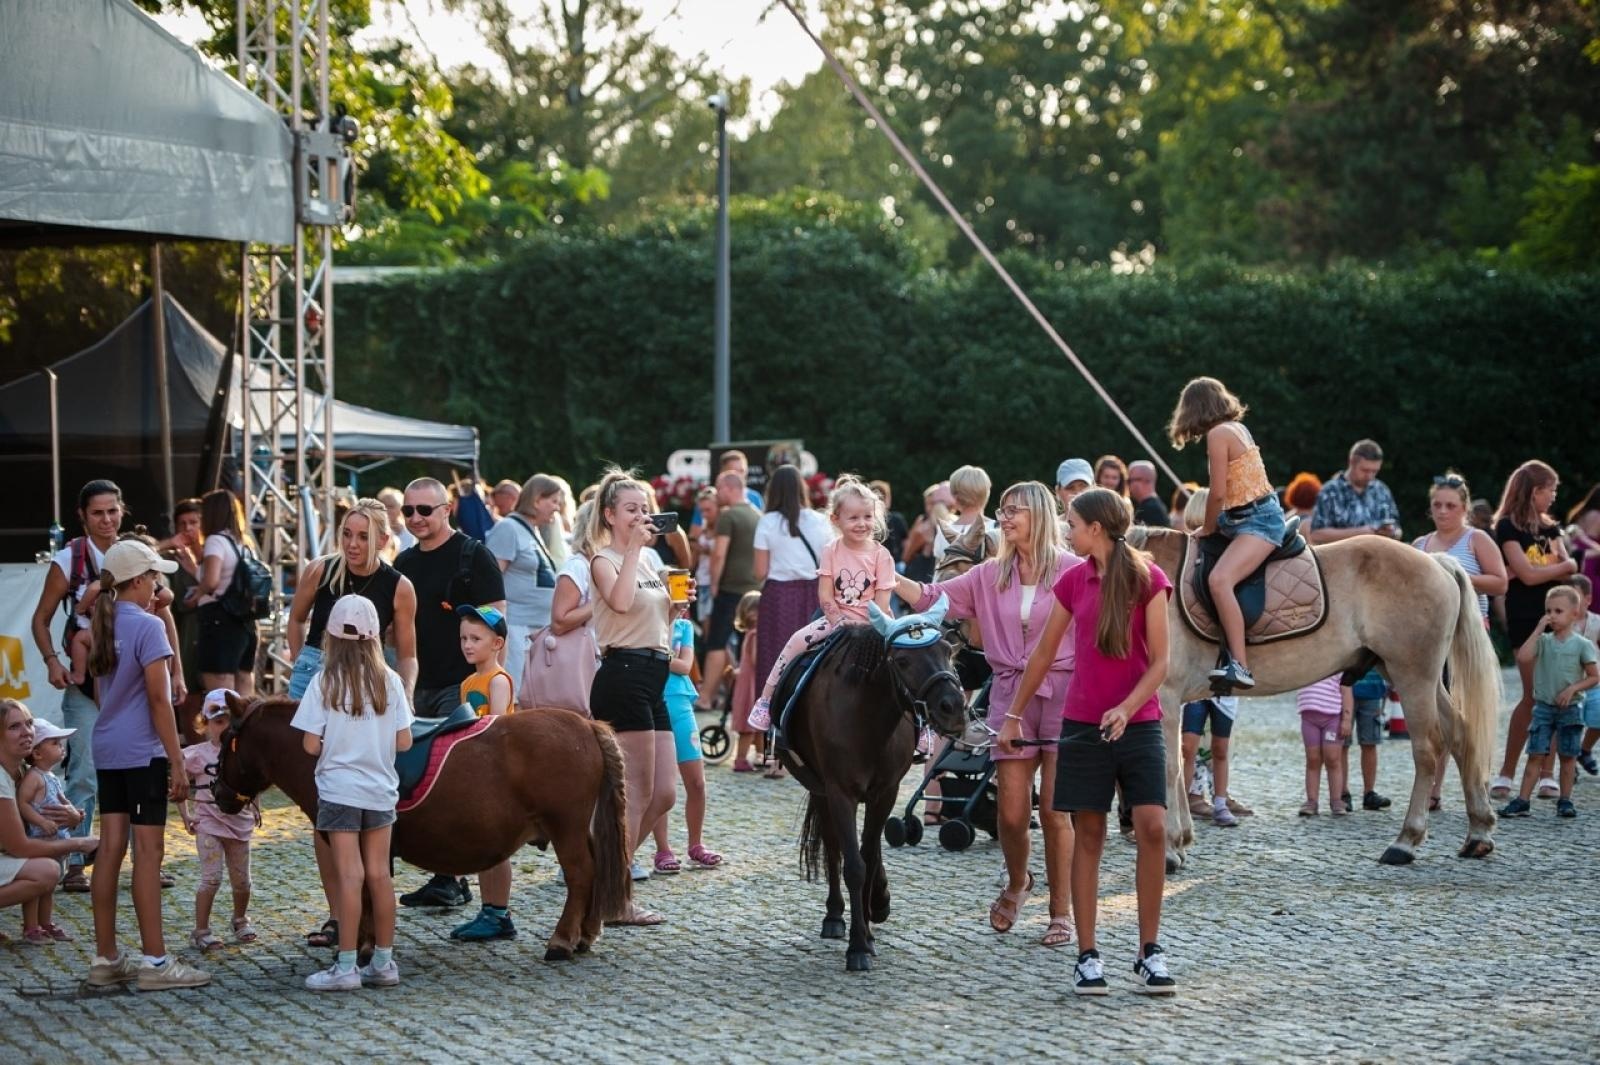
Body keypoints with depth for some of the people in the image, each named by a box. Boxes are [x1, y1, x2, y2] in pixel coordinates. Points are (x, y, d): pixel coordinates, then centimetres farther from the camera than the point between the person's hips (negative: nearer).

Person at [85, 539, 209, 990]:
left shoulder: (102, 625, 10)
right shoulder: (148, 626, -13)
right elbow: (158, 699, -15)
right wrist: (178, 763, -13)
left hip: (107, 750, 8)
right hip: (143, 752, -8)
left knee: (111, 848, 9)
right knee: (148, 851, -5)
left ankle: (106, 958, 12)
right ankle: (155, 961, -3)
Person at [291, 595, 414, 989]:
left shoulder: (325, 682, -10)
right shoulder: (389, 681, -3)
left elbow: (311, 745, -11)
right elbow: (404, 742, -2)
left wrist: (334, 744, 9)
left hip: (339, 790, -3)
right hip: (381, 789, 3)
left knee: (350, 876, -3)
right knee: (379, 874, 10)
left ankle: (346, 967, -1)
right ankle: (384, 962, 16)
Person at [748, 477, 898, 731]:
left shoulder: (881, 555, -4)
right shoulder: (831, 550, 1)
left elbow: (881, 604, -7)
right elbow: (825, 597, -3)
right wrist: (841, 625, -14)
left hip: (867, 624, -2)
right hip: (834, 617, 2)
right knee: (796, 641, -18)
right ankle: (766, 699, -10)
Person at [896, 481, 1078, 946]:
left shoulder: (1073, 570, -3)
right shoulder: (990, 575, 9)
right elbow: (933, 598, 5)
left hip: (1063, 692, -3)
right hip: (1010, 694, 4)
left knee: (1054, 807, -4)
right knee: (1012, 811, 2)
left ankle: (1062, 912, 8)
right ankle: (1016, 882, 32)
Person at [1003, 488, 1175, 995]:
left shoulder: (1148, 580, -5)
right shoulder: (1073, 581, 7)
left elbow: (1159, 662, -8)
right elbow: (1043, 653, 15)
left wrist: (1127, 707, -22)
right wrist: (1013, 716, 18)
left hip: (1138, 722, -3)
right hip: (1082, 722, 3)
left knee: (1152, 827, -12)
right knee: (1087, 834, 2)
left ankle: (1150, 953, -3)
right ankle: (1087, 955, 6)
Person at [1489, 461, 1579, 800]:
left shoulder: (1548, 527, 17)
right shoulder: (1508, 526, -4)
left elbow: (1569, 569, 5)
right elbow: (1528, 574, -13)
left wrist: (1538, 568, -13)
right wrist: (1562, 565, -1)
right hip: (1526, 619, -6)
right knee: (1534, 696, -10)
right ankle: (1506, 773, -3)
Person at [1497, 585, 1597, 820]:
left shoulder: (1582, 645, -3)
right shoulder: (1543, 641, 2)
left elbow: (1594, 676, -1)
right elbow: (1523, 657, -15)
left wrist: (1573, 689, -16)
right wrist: (1538, 629, -13)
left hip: (1570, 708, -1)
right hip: (1543, 706, 1)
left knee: (1568, 756, 6)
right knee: (1536, 754, -3)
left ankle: (1565, 800, 17)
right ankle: (1522, 801, -5)